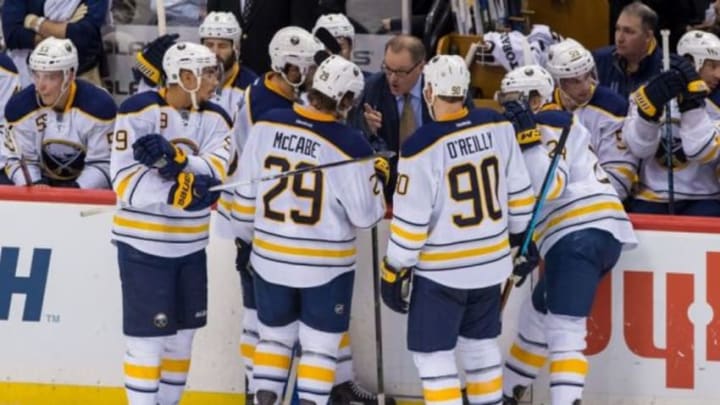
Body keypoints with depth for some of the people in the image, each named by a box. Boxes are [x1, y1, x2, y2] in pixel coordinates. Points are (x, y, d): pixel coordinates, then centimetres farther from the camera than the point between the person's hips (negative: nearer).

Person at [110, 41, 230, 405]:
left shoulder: (215, 119, 3)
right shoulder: (139, 112, -14)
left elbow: (214, 171, -14)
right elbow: (126, 181, -20)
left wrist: (175, 158, -31)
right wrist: (178, 191, -31)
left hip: (191, 244, 6)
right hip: (143, 242, -6)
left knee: (182, 334, 14)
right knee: (147, 336, -7)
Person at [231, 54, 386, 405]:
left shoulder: (267, 126, -7)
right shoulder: (349, 146, -18)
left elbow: (245, 191, 2)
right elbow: (365, 215, -10)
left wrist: (245, 238, 16)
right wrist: (378, 177, 8)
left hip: (270, 257, 4)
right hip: (325, 265, -4)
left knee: (274, 336, 19)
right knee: (320, 345, 8)